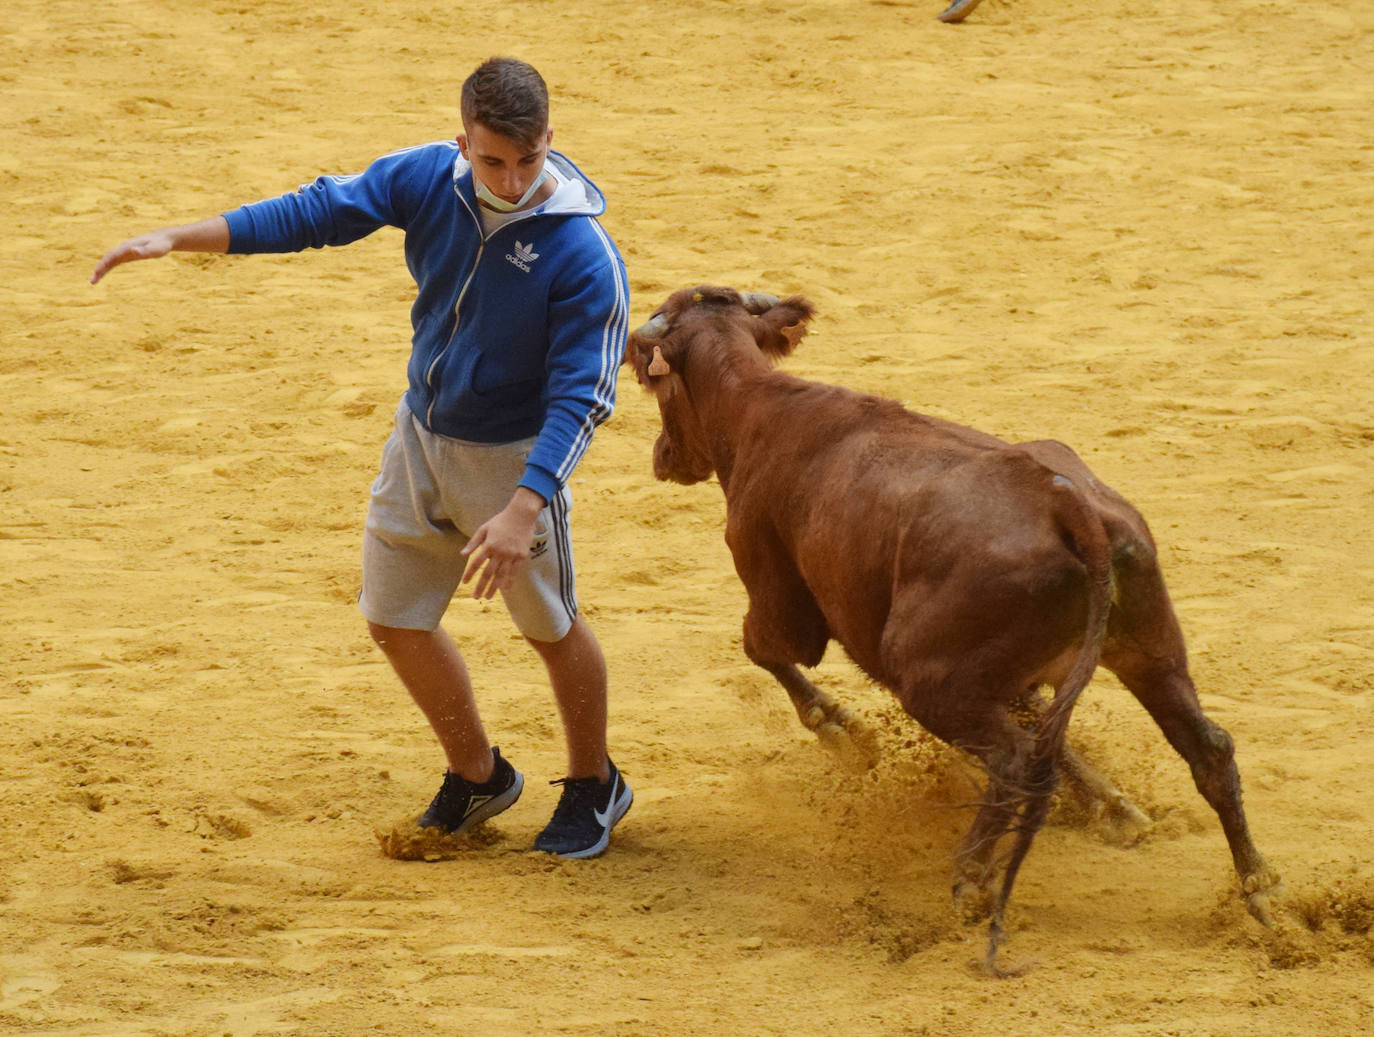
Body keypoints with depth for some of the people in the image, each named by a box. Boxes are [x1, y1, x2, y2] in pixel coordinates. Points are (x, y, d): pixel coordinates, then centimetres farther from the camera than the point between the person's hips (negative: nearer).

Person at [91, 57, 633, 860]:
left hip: (513, 457, -5)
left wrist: (523, 509, -35)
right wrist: (181, 239, -15)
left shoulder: (585, 255, -27)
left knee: (551, 628, 10)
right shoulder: (428, 178, -14)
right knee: (395, 619, 14)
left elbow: (579, 396, -25)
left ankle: (595, 788, 35)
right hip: (421, 436, 5)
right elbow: (319, 212, -7)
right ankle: (477, 778, 35)